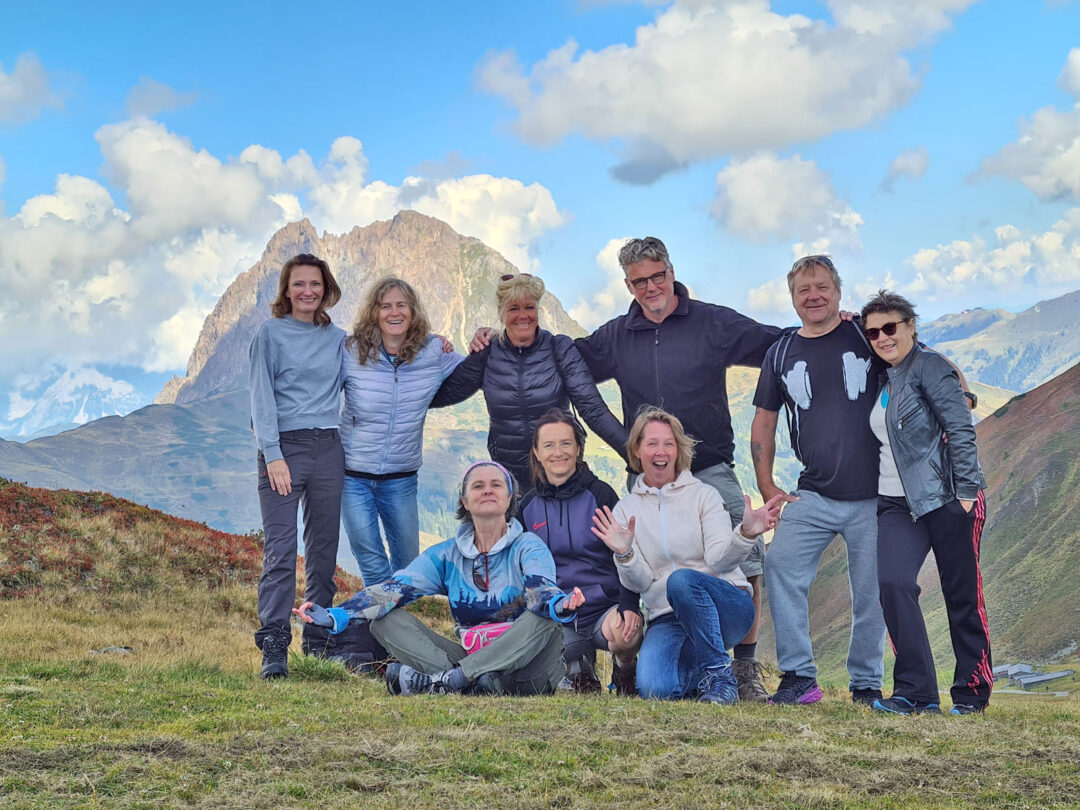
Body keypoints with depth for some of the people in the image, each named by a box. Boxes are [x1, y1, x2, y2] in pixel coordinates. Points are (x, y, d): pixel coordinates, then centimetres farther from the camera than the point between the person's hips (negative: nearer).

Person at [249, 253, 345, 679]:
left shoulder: (338, 339, 15)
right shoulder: (270, 333, 4)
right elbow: (262, 396, -2)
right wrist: (273, 455, -14)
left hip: (328, 448, 4)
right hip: (284, 447, -4)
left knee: (324, 551, 6)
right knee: (280, 551, -11)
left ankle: (318, 643, 14)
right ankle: (273, 648, -12)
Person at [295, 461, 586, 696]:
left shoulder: (528, 547, -2)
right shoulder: (447, 555, 9)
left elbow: (540, 590, -22)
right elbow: (395, 589, -4)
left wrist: (561, 605, -48)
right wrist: (334, 616, -19)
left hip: (525, 669, -3)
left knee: (544, 619, -34)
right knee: (387, 621, -10)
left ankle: (435, 681, -34)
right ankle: (476, 682, -34)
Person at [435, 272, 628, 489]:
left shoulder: (560, 349, -2)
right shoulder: (488, 355, 2)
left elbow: (593, 408, -10)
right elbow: (441, 395, 7)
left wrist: (633, 450, -22)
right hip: (507, 477, 1)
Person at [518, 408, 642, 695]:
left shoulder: (599, 494, 0)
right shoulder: (528, 505, 9)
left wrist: (629, 606, -18)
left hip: (606, 607, -3)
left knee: (623, 633, -37)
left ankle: (624, 670, 2)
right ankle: (579, 664, 7)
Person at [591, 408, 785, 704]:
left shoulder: (703, 494, 5)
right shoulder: (625, 510, 9)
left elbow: (718, 559, -9)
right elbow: (639, 583, 0)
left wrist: (745, 534, -30)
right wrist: (625, 555, -22)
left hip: (727, 605, -1)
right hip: (668, 618, 1)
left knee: (681, 579, -35)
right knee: (654, 689, -28)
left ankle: (719, 674, -18)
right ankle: (697, 673, 7)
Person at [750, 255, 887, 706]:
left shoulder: (867, 337, 2)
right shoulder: (781, 353, 10)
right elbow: (764, 422, 16)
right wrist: (766, 487, 10)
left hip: (872, 495, -2)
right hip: (813, 495, 2)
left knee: (871, 592, 2)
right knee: (781, 567, -14)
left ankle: (866, 683, 19)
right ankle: (798, 677, -6)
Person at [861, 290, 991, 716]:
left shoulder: (928, 366, -6)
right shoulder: (883, 380, 16)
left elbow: (960, 429, -13)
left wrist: (967, 491, -18)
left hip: (947, 497, -6)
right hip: (898, 504, 6)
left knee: (962, 596, 2)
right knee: (892, 583, -13)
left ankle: (972, 691, 16)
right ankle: (915, 692, -9)